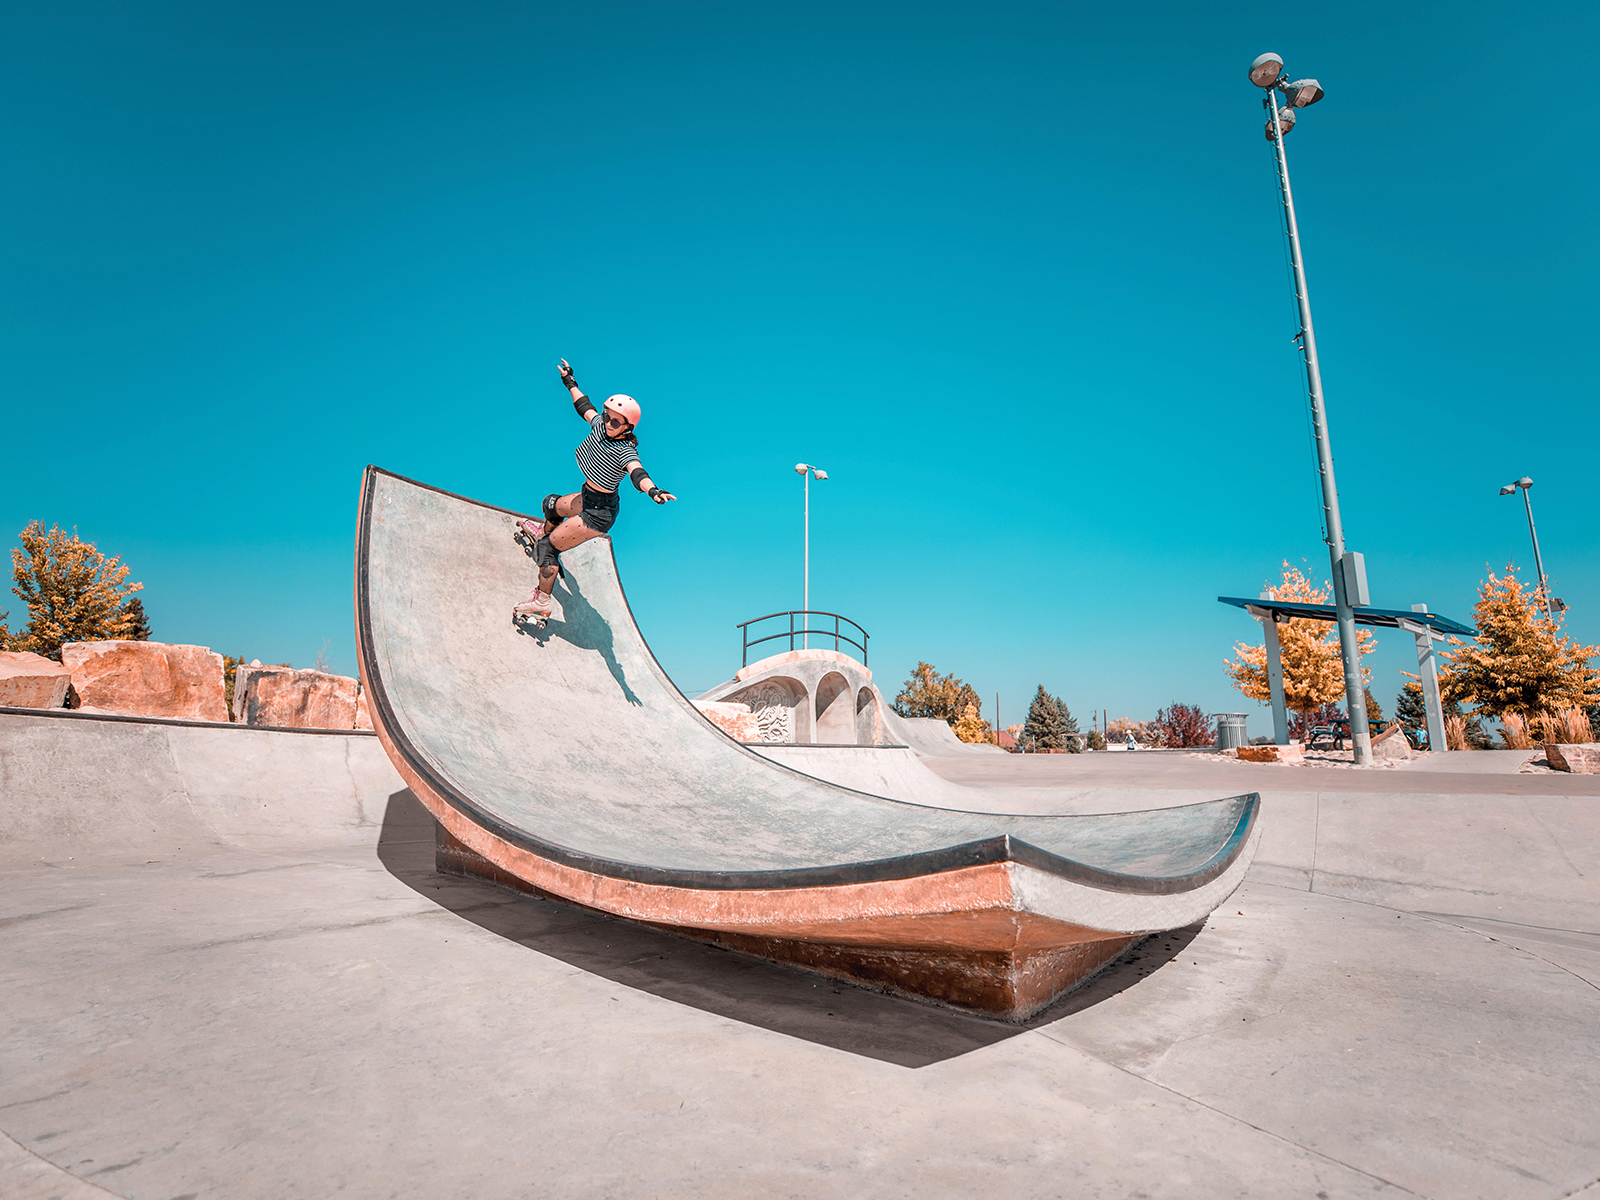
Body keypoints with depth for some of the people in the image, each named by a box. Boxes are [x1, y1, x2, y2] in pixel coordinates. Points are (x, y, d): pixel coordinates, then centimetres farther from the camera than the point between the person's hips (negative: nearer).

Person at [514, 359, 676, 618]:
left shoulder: (625, 451, -29)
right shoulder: (600, 424, -8)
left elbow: (637, 472, -48)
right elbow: (585, 407, 13)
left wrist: (653, 490, -69)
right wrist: (570, 383, 28)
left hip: (598, 513, -9)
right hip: (588, 498, 9)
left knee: (548, 547, -6)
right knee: (552, 504, 35)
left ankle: (542, 603, 7)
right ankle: (543, 532, 69)